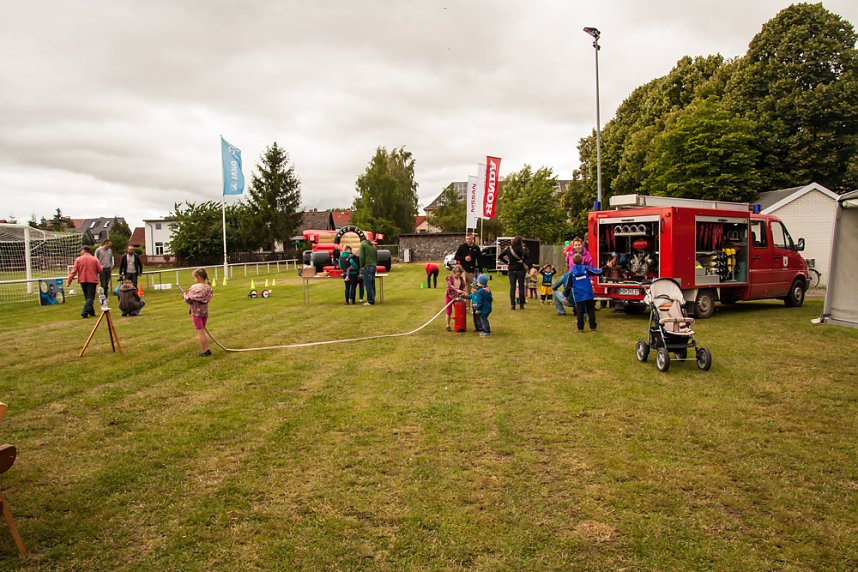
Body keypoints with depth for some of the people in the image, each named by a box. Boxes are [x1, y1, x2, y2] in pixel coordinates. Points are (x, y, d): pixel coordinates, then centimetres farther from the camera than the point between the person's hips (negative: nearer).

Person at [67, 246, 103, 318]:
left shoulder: (78, 259, -1)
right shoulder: (95, 259, -4)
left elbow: (74, 271, -5)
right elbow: (100, 270, -4)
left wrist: (69, 281, -3)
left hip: (83, 280, 2)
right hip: (92, 280, -2)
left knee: (87, 297, 16)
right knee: (90, 297, -2)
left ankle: (91, 312, 22)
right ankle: (84, 312, -17)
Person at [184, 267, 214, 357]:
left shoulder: (195, 288, -20)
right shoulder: (208, 287, 0)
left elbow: (189, 300, -17)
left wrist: (185, 295, 6)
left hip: (196, 312, -7)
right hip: (205, 311, 7)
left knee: (200, 332, 3)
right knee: (202, 331, 19)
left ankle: (204, 351, 8)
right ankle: (207, 349, 20)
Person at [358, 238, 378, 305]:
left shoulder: (362, 245, 1)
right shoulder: (373, 246, 20)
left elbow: (361, 257, -9)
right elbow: (377, 258, 19)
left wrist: (361, 267, -2)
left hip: (367, 267, -7)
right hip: (373, 267, 7)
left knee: (368, 284, -6)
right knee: (372, 284, 10)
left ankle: (370, 301, -8)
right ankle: (372, 299, 13)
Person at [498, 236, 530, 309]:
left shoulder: (508, 248, 5)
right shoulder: (520, 248, -9)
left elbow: (499, 257, 8)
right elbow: (527, 255, -24)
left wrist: (506, 262, 11)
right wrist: (526, 263, -8)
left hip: (511, 270, 3)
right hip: (520, 270, -3)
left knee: (512, 287, 5)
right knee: (521, 287, 5)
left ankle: (512, 304, 2)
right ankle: (521, 304, 7)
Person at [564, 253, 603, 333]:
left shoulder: (571, 272, -1)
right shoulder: (586, 268, -1)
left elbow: (568, 285, 4)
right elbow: (598, 272, 2)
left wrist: (566, 295, 14)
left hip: (579, 296, -1)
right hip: (589, 295, 1)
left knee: (580, 312, 3)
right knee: (591, 311, 10)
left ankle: (580, 328, 3)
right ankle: (593, 327, 14)